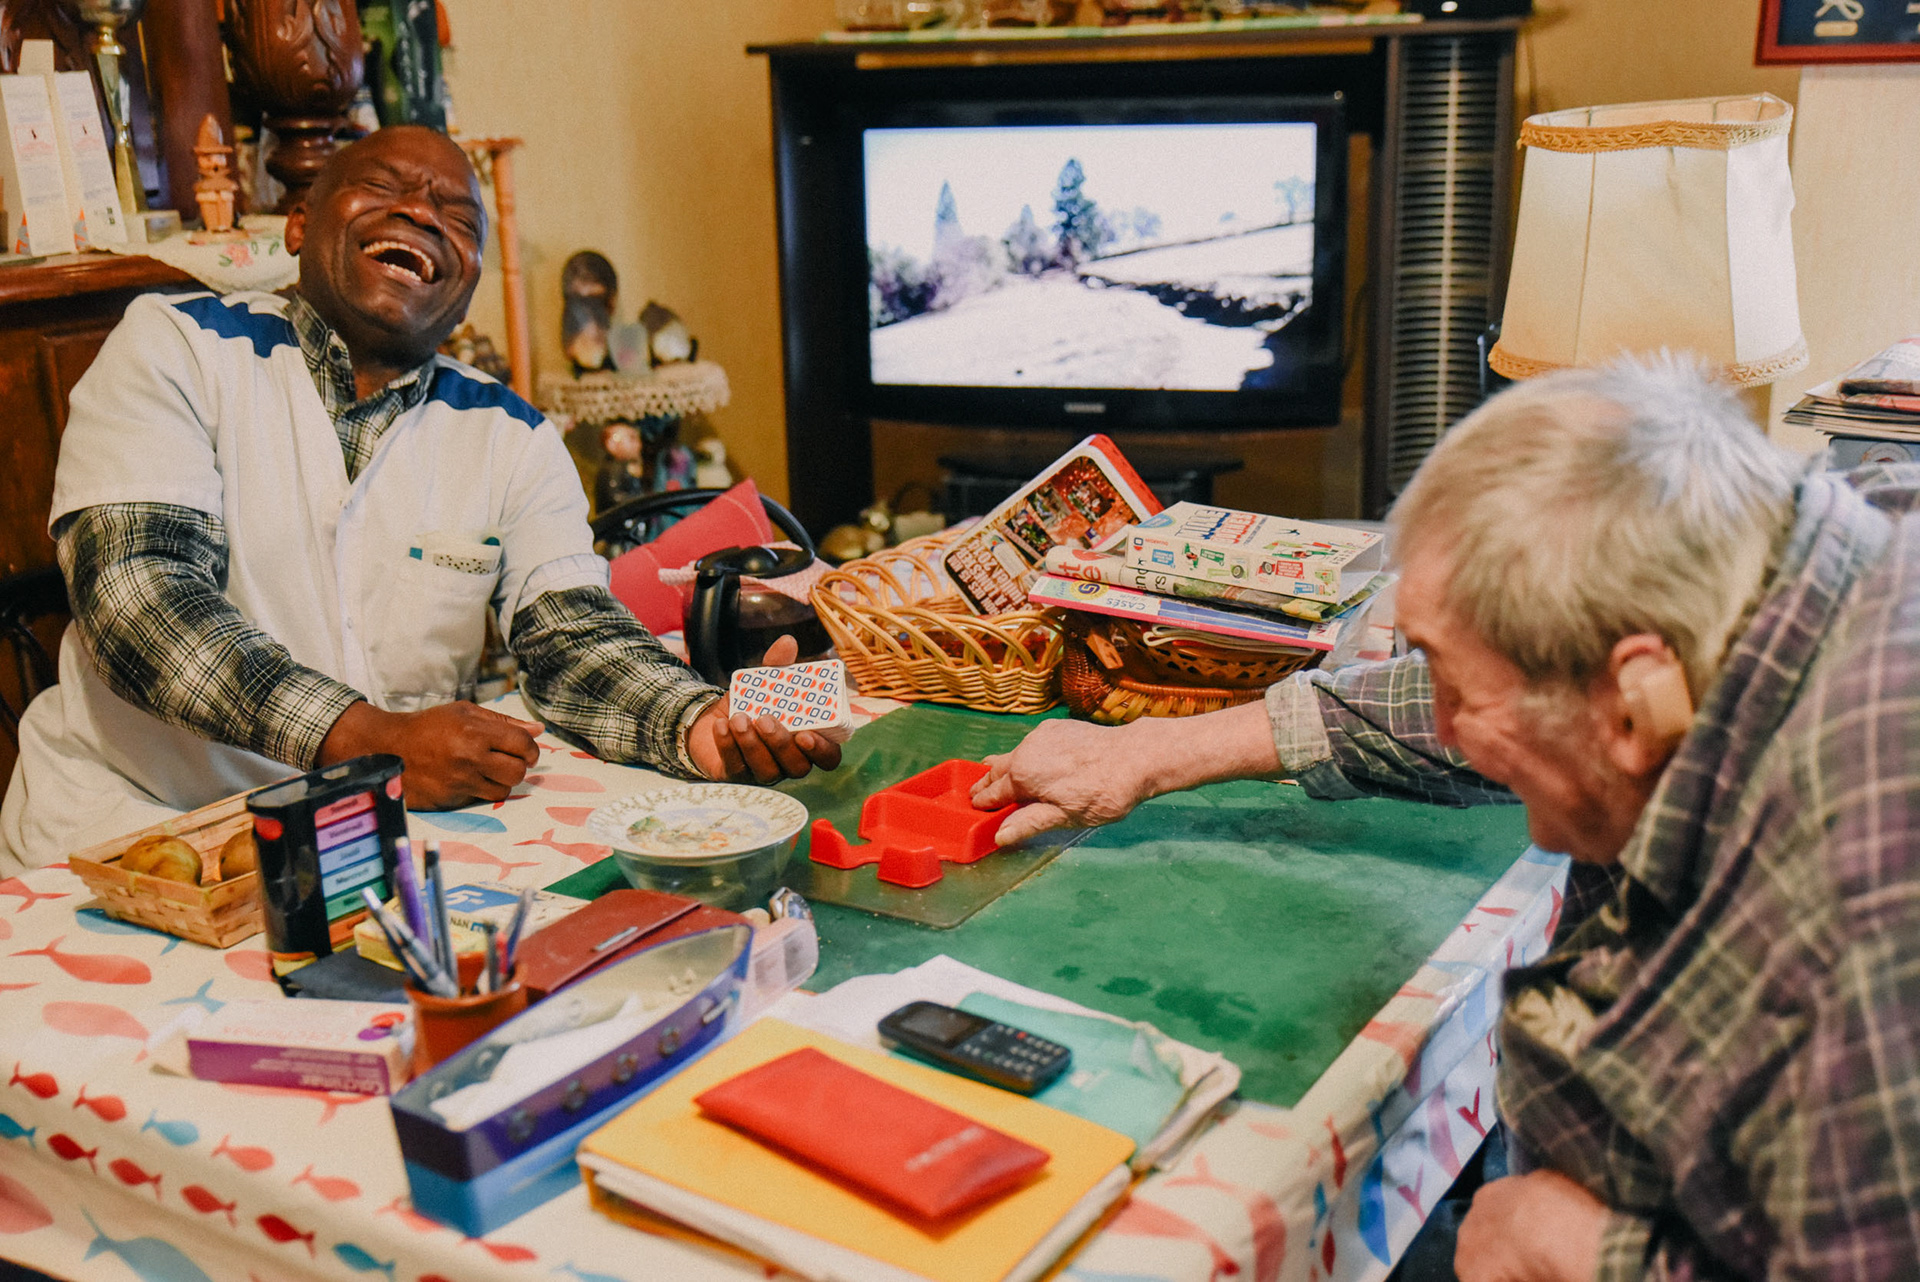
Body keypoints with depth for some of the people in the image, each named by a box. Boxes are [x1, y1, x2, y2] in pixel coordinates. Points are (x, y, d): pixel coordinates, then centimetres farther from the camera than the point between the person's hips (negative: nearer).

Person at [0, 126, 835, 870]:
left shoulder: (512, 438, 8)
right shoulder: (177, 345, -2)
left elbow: (571, 638, -2)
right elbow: (135, 590, -15)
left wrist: (702, 723, -25)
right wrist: (368, 737, -28)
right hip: (128, 824, -2)